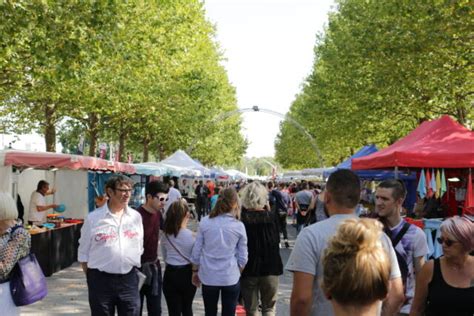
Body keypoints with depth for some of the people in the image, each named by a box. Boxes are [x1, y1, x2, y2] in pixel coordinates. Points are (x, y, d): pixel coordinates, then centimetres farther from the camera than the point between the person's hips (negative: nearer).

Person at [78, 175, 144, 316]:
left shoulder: (136, 217, 3)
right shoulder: (93, 218, -6)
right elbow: (83, 253, 1)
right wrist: (91, 277, 2)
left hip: (129, 279, 3)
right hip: (101, 280, -2)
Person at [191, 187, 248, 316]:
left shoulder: (205, 222, -4)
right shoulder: (239, 226, -6)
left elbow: (196, 251, 1)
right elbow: (242, 258, -1)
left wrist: (195, 271, 15)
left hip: (208, 276, 1)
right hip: (231, 277, -1)